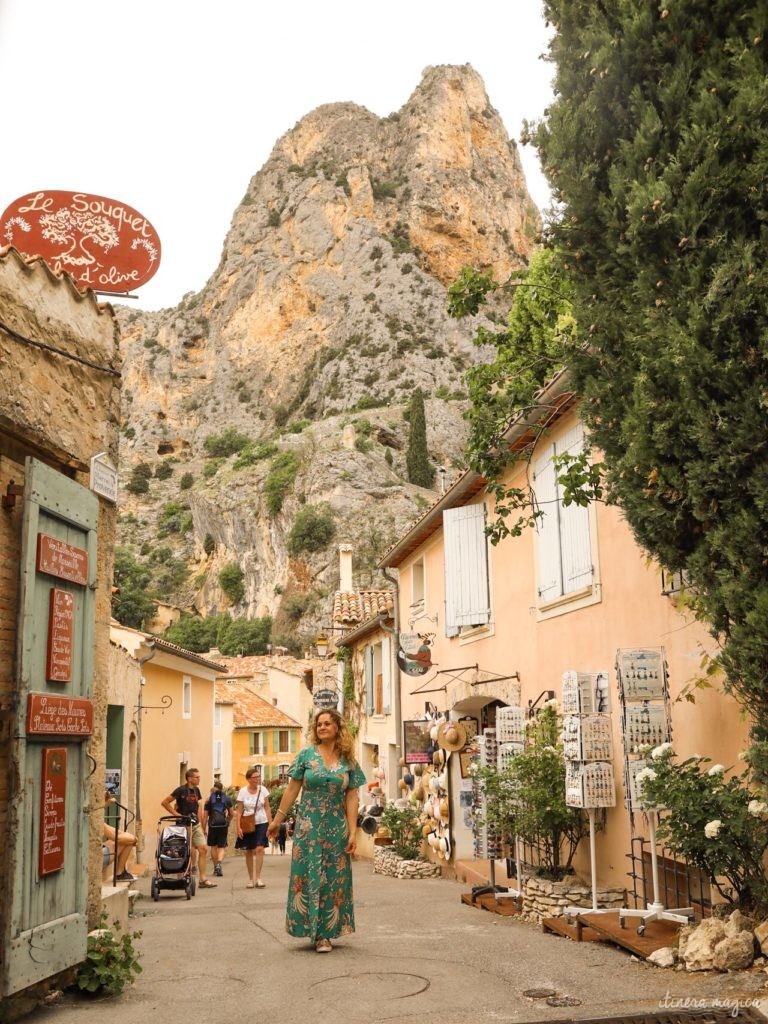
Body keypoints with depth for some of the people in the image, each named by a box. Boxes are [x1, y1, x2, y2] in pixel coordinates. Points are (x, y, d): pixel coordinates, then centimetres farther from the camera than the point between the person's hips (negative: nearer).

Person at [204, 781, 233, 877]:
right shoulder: (227, 798, 6)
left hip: (213, 825, 0)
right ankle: (219, 863, -21)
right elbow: (231, 813, 7)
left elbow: (205, 814, 0)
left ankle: (215, 867, 18)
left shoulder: (209, 799, 3)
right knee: (221, 846, 3)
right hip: (223, 825, 0)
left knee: (213, 846, 14)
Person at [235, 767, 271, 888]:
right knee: (249, 852, 7)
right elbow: (239, 811, -1)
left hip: (261, 823, 0)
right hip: (248, 825, 0)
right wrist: (238, 827, -8)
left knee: (259, 849, -14)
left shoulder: (263, 789, -2)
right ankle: (250, 879, 18)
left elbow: (267, 808, 3)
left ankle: (258, 878, -11)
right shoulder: (243, 791, -4)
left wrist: (270, 824, -2)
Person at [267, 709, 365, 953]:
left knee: (334, 879, 4)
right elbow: (292, 789, 3)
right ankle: (315, 930, 11)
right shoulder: (306, 755, -1)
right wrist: (278, 819, 2)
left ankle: (326, 932, 13)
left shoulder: (349, 762, 2)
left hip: (337, 829, 1)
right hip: (308, 828, -1)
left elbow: (351, 798, 0)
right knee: (308, 877, 0)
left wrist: (353, 833, -6)